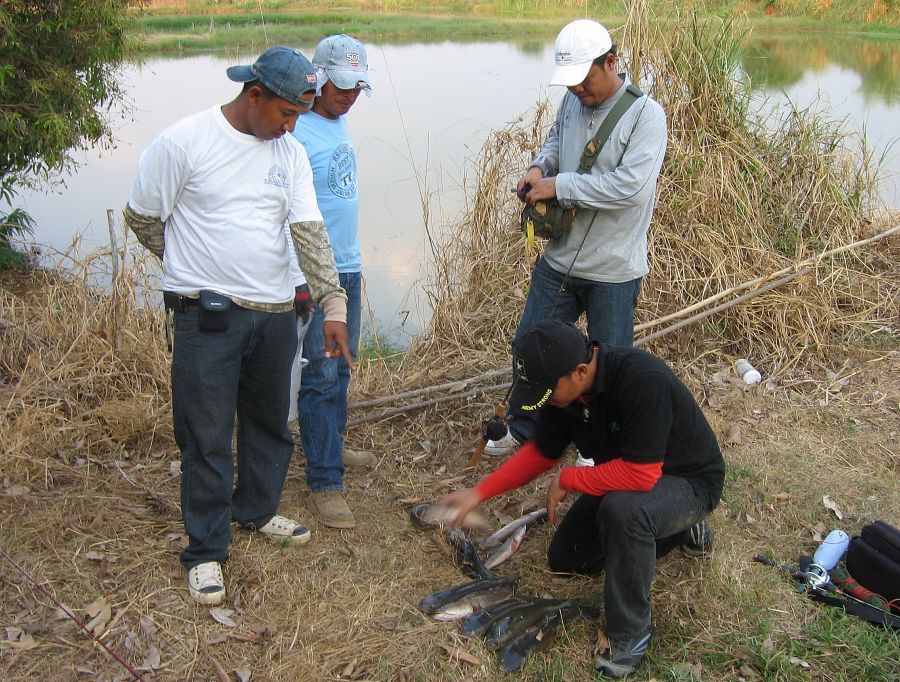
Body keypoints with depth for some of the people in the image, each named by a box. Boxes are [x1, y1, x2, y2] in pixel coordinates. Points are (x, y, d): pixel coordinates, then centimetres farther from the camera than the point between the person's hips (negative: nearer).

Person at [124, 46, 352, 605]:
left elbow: (310, 231, -2)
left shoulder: (289, 152, 4)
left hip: (275, 313, 5)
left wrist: (334, 305, -12)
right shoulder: (183, 142, -11)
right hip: (207, 314, -5)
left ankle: (257, 511, 38)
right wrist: (199, 270, 6)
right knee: (206, 436, 1)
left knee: (270, 423, 17)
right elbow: (142, 218, -2)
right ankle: (206, 550, 14)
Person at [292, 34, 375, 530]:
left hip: (348, 267, 9)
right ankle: (324, 482, 3)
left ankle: (331, 446, 35)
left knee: (341, 369, 18)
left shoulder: (338, 124, 12)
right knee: (320, 376, -5)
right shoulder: (297, 133, -16)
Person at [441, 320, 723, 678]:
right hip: (625, 475, 8)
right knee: (565, 560, 11)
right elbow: (540, 452, 3)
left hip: (689, 480, -8)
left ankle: (630, 633, -15)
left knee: (623, 509, -39)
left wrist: (567, 480, -25)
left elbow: (640, 474, -39)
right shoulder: (563, 387, -13)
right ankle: (679, 529, 23)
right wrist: (478, 493, -3)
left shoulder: (643, 379, -38)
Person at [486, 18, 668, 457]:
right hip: (560, 258, 6)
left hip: (612, 269, -6)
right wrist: (540, 166, -2)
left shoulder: (645, 115, -17)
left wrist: (559, 185, -24)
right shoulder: (572, 101, 2)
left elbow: (628, 185, -27)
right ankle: (523, 429, 40)